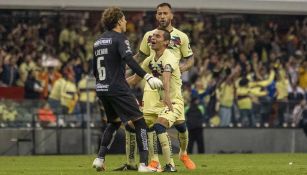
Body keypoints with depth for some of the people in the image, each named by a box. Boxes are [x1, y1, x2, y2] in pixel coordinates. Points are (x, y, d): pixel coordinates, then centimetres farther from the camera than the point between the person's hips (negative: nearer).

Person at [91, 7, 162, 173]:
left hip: (101, 89, 8)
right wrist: (148, 77, -34)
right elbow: (129, 60, -25)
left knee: (114, 122, 25)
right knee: (139, 122, -3)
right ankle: (143, 164, -11)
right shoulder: (119, 39, -8)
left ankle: (100, 158, 14)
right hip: (118, 89, -8)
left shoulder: (98, 41, 15)